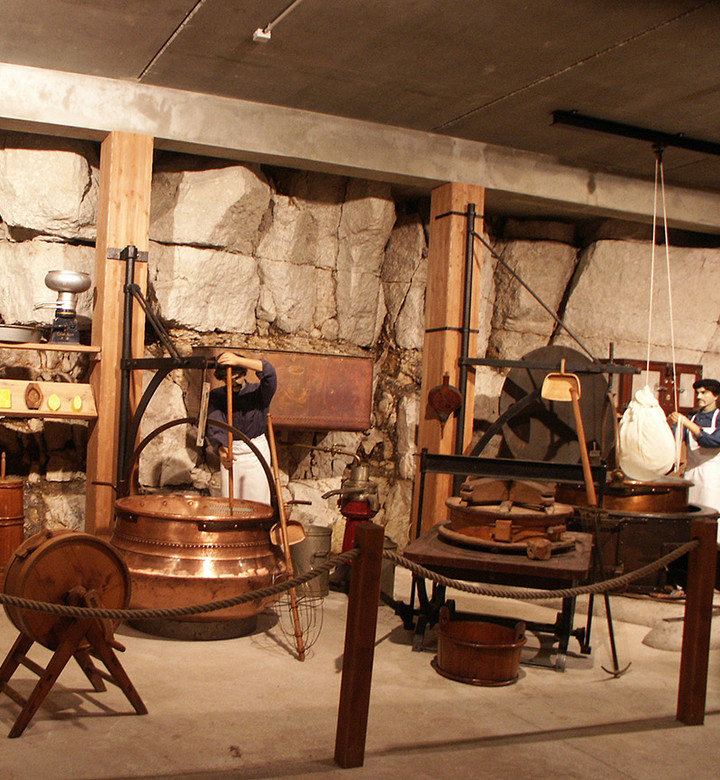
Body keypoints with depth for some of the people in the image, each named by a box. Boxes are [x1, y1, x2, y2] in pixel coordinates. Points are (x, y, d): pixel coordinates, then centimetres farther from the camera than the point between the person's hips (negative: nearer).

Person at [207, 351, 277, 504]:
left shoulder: (257, 391, -7)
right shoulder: (216, 396, -2)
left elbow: (269, 373, -30)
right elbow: (215, 426, -17)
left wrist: (238, 360, -40)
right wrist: (221, 450, -37)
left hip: (256, 451, -2)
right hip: (230, 451, 2)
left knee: (257, 500, -3)